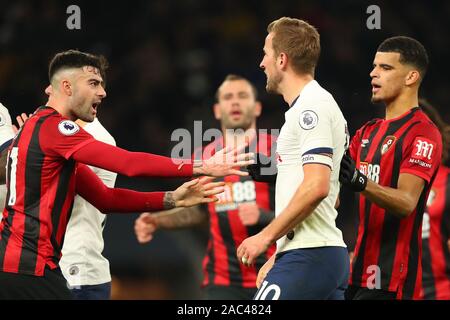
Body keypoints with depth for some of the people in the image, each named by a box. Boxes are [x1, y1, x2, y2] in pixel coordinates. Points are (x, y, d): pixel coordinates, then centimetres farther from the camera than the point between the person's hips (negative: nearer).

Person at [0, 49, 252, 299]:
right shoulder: (52, 126, -12)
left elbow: (105, 198, 14)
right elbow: (130, 164, -20)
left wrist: (171, 200, 4)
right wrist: (203, 167, -18)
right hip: (29, 270, -10)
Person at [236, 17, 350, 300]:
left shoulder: (310, 107, -10)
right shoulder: (320, 103, 22)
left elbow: (316, 187, -21)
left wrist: (267, 236, -15)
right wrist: (278, 257, 24)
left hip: (308, 256, -10)